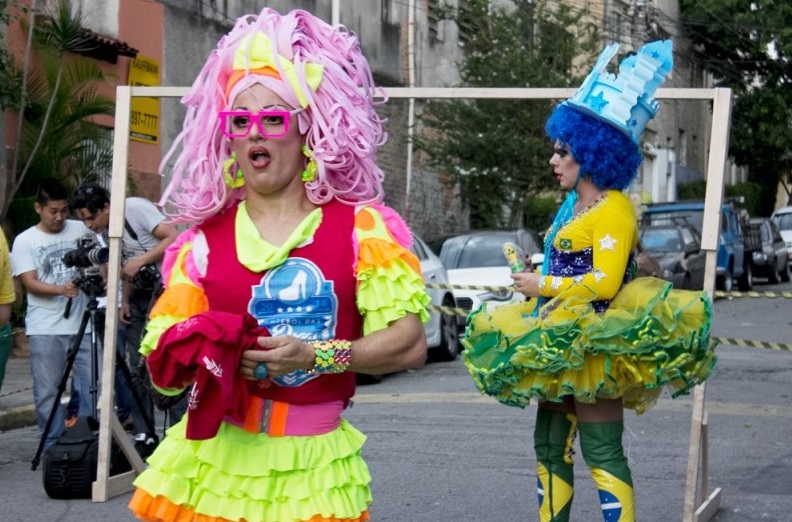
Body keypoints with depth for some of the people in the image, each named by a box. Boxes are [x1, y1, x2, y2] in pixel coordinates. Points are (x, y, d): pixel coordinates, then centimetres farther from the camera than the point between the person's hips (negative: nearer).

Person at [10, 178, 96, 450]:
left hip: (84, 324, 2)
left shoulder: (81, 230, 7)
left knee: (91, 386, -1)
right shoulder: (24, 241, 1)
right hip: (45, 330, -2)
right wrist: (62, 289, -23)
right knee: (47, 391, -1)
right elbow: (30, 283, -6)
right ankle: (53, 447, 8)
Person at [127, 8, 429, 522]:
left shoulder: (360, 227, -1)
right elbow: (164, 359, 5)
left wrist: (315, 356, -19)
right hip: (215, 459, 2)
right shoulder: (204, 240, 5)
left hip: (312, 466, -2)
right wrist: (203, 354, -17)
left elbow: (410, 344, -7)